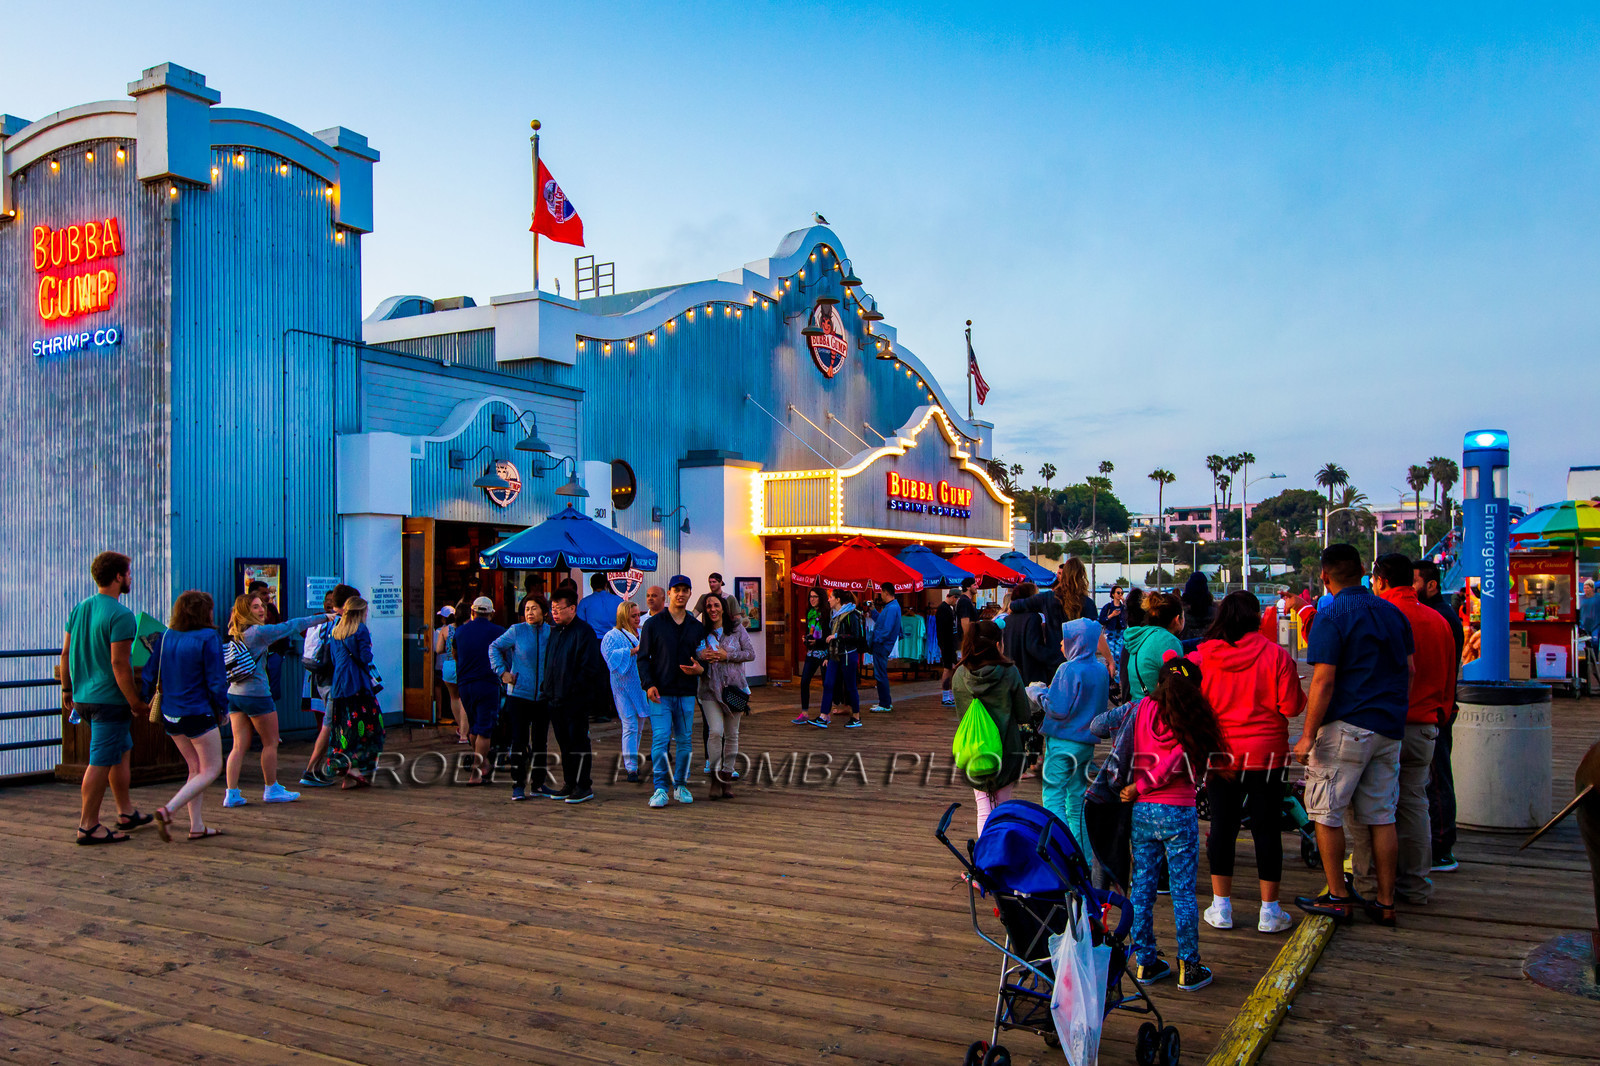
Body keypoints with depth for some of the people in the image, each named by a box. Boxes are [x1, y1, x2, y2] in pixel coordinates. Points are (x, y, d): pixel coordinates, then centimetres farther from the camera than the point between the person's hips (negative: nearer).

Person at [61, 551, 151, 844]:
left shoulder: (79, 609, 8)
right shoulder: (121, 616, -17)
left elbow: (66, 653, 12)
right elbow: (119, 663, -21)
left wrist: (67, 690, 21)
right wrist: (136, 702, -15)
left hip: (82, 698, 9)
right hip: (110, 699, -9)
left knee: (122, 750, 21)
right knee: (101, 761, -2)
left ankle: (126, 812, 29)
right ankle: (88, 826, 3)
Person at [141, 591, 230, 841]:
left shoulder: (163, 638, 4)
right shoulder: (208, 638, -13)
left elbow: (149, 676, 6)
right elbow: (216, 681, -13)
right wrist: (222, 710, -1)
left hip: (170, 716, 7)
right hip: (198, 715, -7)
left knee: (196, 768, 18)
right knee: (212, 769, 5)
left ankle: (197, 826, 16)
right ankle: (168, 810, -12)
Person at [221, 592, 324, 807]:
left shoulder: (233, 633, 8)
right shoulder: (258, 631, -13)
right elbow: (291, 626, -8)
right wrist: (324, 617, -1)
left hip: (234, 693, 7)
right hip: (256, 694, -7)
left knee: (239, 745, 7)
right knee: (270, 742, 7)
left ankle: (231, 793, 3)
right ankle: (272, 790, 15)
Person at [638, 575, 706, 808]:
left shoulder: (697, 627, 12)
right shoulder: (653, 624, 2)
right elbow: (643, 657, 2)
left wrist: (700, 668, -7)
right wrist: (649, 684, -11)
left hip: (687, 693, 3)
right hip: (660, 692, -3)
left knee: (685, 741, 6)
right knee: (660, 739, -10)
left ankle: (680, 785, 19)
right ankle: (661, 788, -5)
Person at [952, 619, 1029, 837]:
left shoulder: (960, 675, -4)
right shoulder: (1009, 673, -13)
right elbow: (1024, 715, -3)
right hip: (1006, 749, -2)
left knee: (984, 809, 9)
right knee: (1002, 808, 14)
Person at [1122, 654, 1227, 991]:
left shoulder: (1142, 709, 1)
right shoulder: (1191, 721, -8)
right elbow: (1175, 763, -12)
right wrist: (1139, 789, -4)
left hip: (1140, 811, 3)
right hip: (1178, 812, -3)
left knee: (1142, 888, 11)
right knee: (1183, 891, 6)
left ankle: (1145, 962, 19)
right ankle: (1188, 968, 12)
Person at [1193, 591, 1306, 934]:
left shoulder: (1202, 655, -5)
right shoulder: (1275, 655, -10)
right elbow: (1291, 706, -9)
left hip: (1219, 753, 2)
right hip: (1267, 753, -2)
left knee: (1222, 826, 10)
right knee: (1267, 829, 7)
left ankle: (1221, 907, 16)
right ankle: (1269, 911, 13)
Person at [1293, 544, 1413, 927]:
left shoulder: (1331, 616, -11)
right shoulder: (1393, 613, 10)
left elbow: (1324, 681, -16)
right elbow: (1408, 671, 14)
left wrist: (1308, 735, -13)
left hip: (1347, 727, -7)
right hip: (1390, 729, 7)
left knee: (1325, 812, 4)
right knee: (1382, 816, 10)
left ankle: (1337, 896, 7)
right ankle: (1385, 902, 14)